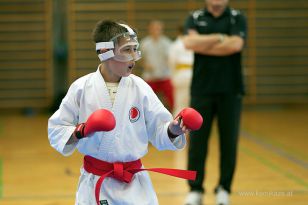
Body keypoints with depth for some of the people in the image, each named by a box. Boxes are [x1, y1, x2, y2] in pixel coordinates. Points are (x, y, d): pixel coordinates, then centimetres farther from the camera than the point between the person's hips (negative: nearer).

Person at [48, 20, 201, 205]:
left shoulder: (140, 88, -3)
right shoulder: (81, 87, -6)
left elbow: (158, 131, 0)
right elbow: (56, 130, -2)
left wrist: (173, 130, -20)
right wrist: (80, 132, -19)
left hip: (134, 183, 1)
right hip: (95, 183, -1)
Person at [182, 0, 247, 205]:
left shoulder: (238, 18, 4)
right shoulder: (194, 18, 7)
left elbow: (236, 44, -14)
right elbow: (190, 42, -12)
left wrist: (203, 44, -9)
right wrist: (220, 38, -11)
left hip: (230, 91, 0)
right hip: (202, 90, 0)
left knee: (229, 142, 3)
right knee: (197, 141, -1)